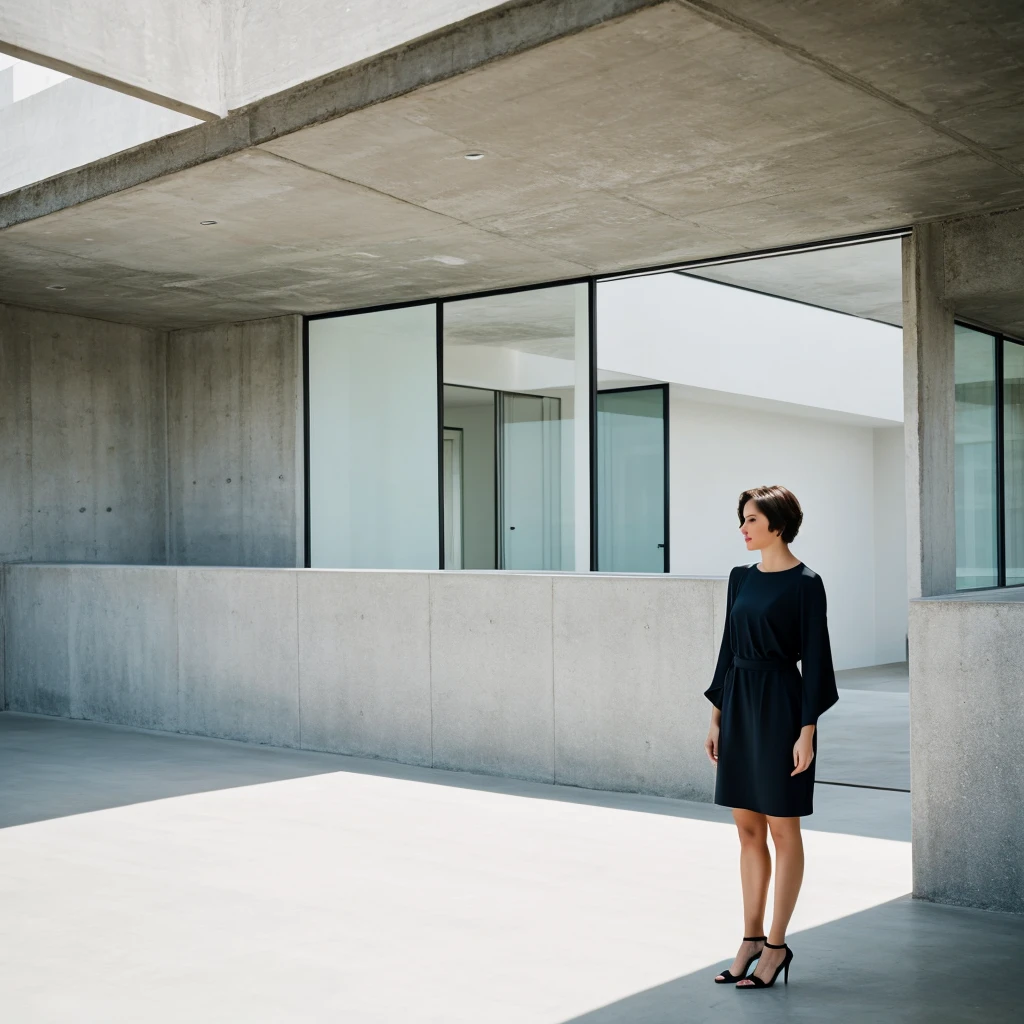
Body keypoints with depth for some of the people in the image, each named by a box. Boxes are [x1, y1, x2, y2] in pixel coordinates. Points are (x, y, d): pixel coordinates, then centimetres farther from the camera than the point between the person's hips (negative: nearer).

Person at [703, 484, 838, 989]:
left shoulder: (805, 583, -10)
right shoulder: (741, 578, 10)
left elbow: (815, 658, -11)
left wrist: (807, 731, -15)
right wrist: (717, 716, 12)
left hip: (779, 706, -7)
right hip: (739, 705, 7)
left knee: (782, 829, 3)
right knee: (748, 828, 12)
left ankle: (776, 946, 12)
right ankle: (751, 938, 21)